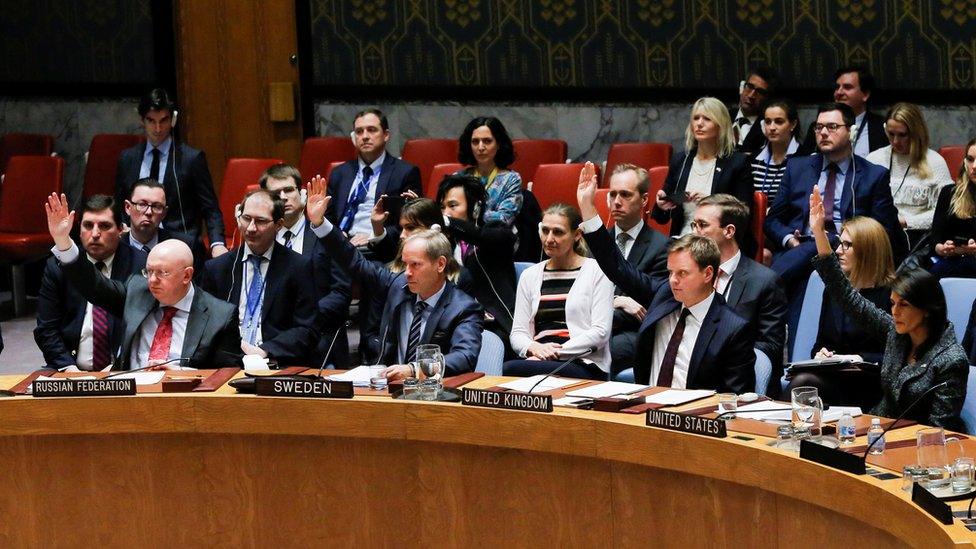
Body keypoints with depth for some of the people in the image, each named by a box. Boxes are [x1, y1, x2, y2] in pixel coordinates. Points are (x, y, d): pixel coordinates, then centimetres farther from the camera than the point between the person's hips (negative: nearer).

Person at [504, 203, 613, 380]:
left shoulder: (596, 271, 6)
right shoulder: (530, 276, 19)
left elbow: (600, 332, -3)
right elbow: (518, 332, 14)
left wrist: (557, 351, -14)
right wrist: (533, 347, -10)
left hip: (584, 364, -4)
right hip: (538, 358, 4)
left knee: (511, 369, -32)